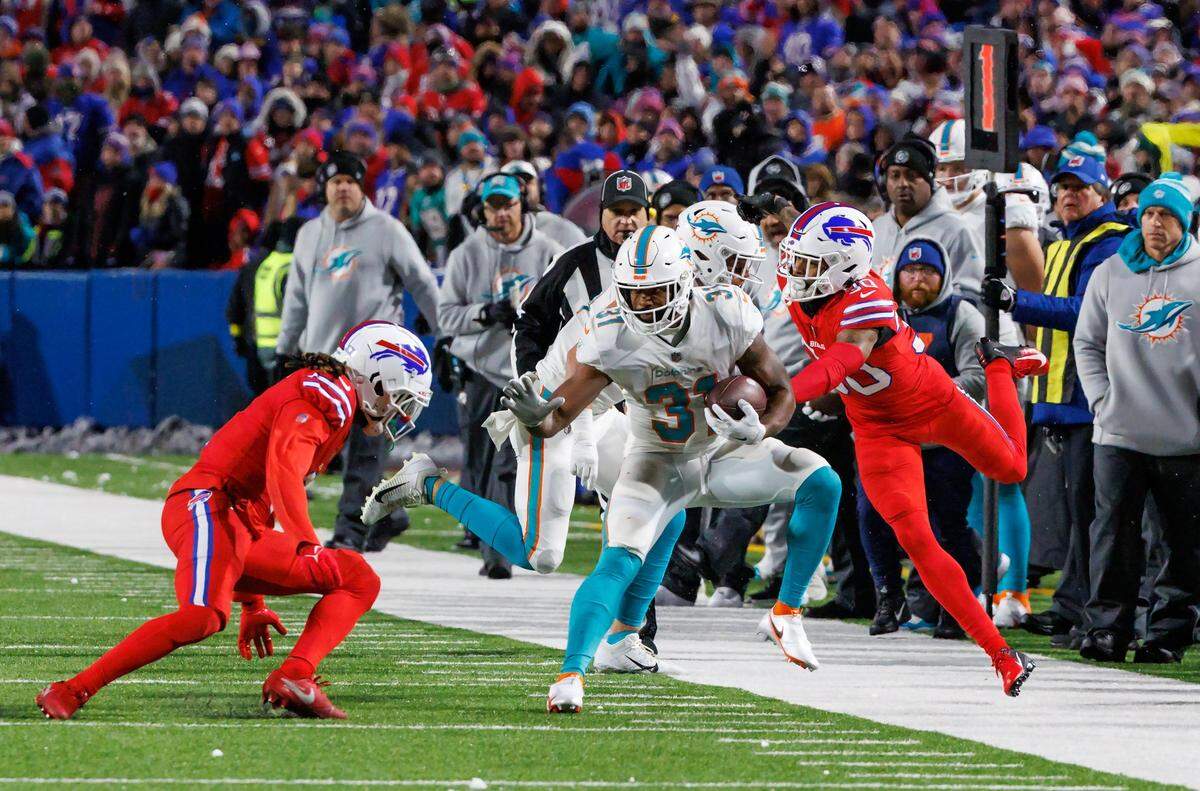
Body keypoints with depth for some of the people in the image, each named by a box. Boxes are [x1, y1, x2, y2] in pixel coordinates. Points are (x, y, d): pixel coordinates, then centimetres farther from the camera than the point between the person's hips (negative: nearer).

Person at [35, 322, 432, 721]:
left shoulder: (327, 402, 28)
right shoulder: (325, 393, -3)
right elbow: (283, 470, -23)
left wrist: (253, 603, 33)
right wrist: (306, 538, -37)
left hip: (247, 530, 10)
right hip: (209, 507, -10)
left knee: (359, 581, 8)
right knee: (202, 617, -33)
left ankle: (294, 678, -13)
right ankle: (70, 692, -25)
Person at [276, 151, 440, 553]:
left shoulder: (386, 230, -1)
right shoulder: (310, 234, 15)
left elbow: (423, 284, 2)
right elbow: (297, 297, 22)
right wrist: (284, 350, 20)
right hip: (322, 352, 5)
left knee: (363, 446, -10)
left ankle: (352, 528, -12)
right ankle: (386, 514, 21)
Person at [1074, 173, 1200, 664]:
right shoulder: (1111, 273, 10)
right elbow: (1088, 343, 16)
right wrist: (1101, 399, 3)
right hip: (1120, 434, 1)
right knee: (1115, 532, -4)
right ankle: (1106, 627, 0)